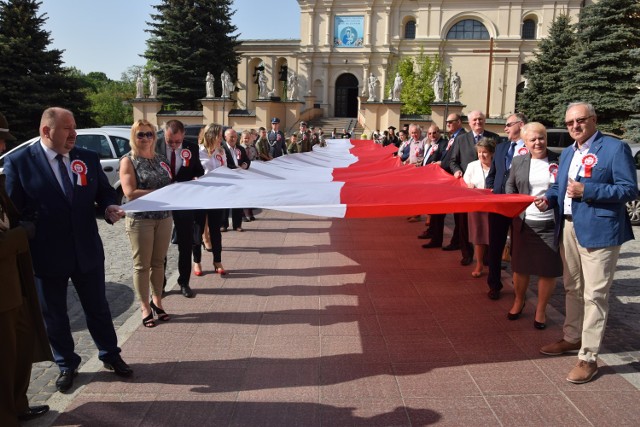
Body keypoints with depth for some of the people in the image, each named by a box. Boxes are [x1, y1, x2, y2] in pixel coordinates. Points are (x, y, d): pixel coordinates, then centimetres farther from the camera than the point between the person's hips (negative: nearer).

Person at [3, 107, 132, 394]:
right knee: (54, 314, 14)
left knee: (98, 308, 16)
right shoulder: (18, 162, -8)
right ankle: (66, 365, 35)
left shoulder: (88, 158, 1)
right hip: (46, 254, -2)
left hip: (87, 250, 2)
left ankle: (110, 355, 35)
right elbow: (11, 209, -7)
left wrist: (109, 207, -14)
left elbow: (105, 191, 9)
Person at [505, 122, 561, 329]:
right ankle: (518, 302, 34)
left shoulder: (558, 161, -2)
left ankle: (541, 310, 25)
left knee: (548, 270, 6)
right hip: (524, 223, 2)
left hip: (550, 224, -1)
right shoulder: (518, 161, 6)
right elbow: (510, 185, 16)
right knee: (520, 266, 12)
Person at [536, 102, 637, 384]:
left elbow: (630, 190, -13)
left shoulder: (615, 148, -8)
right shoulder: (567, 153, 15)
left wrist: (586, 190, -21)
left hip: (599, 230, -7)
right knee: (572, 288, 19)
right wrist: (549, 198, 0)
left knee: (594, 294, -2)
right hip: (568, 228, 8)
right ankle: (572, 337, 36)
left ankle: (588, 357, 8)